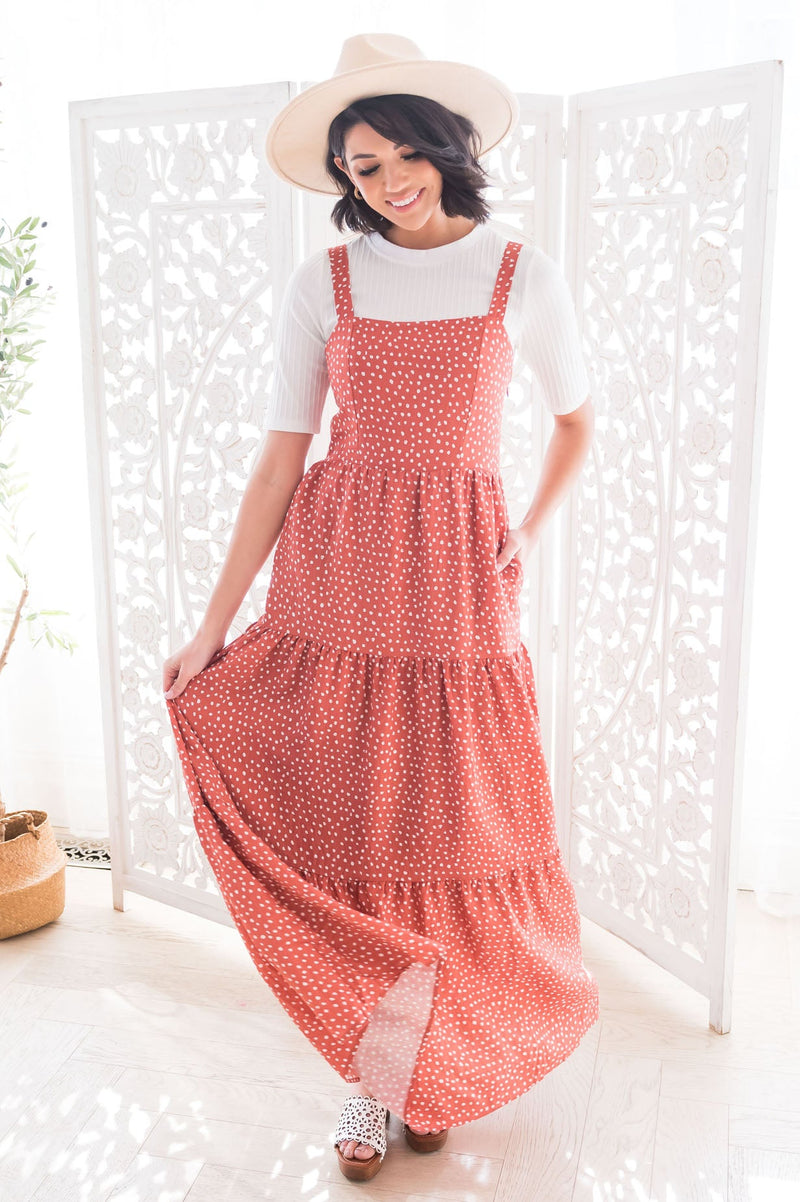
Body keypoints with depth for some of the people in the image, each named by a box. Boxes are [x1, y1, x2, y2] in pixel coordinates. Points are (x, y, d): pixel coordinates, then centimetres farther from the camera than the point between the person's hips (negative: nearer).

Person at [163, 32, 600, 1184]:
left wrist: (530, 533, 1)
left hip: (457, 581, 0)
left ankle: (429, 1067, 31)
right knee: (348, 823, 5)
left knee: (455, 822, 6)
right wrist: (214, 623, -3)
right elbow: (281, 456, 0)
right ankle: (372, 1075, 25)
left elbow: (578, 419, 16)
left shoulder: (523, 275, 3)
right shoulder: (321, 284, 2)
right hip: (335, 574, 0)